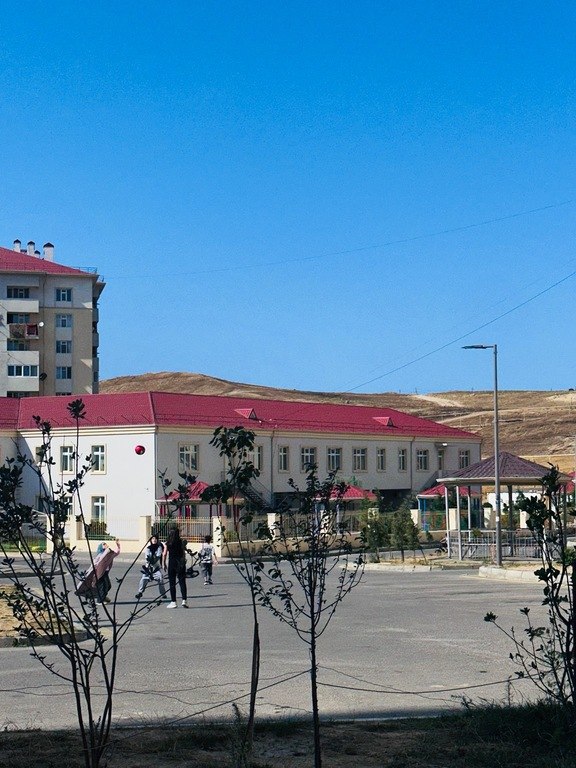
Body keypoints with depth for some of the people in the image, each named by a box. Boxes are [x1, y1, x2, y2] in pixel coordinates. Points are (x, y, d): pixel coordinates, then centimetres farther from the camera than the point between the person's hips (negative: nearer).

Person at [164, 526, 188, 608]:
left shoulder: (168, 542, -3)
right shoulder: (181, 541, -3)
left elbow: (165, 554, -3)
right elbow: (184, 553, -1)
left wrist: (164, 563, 7)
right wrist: (184, 561, 11)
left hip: (171, 563, 0)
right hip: (180, 563, 1)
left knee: (172, 583, 6)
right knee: (182, 582, 4)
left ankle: (173, 602, 7)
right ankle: (184, 600, -7)